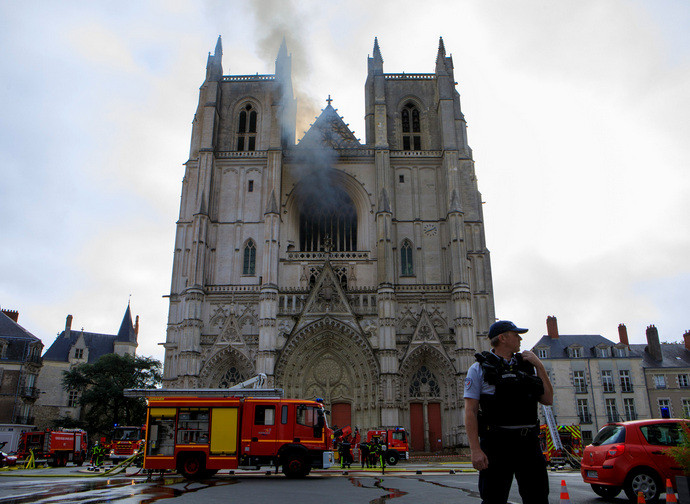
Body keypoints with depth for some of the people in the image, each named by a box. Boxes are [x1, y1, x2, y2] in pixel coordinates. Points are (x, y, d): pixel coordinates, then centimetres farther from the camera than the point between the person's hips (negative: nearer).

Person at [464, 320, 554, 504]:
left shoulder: (527, 366, 15)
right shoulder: (479, 368, 0)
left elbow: (548, 400, 10)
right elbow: (470, 412, -6)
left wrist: (539, 366, 4)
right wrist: (475, 450, -15)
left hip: (529, 442, 5)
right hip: (496, 443, -5)